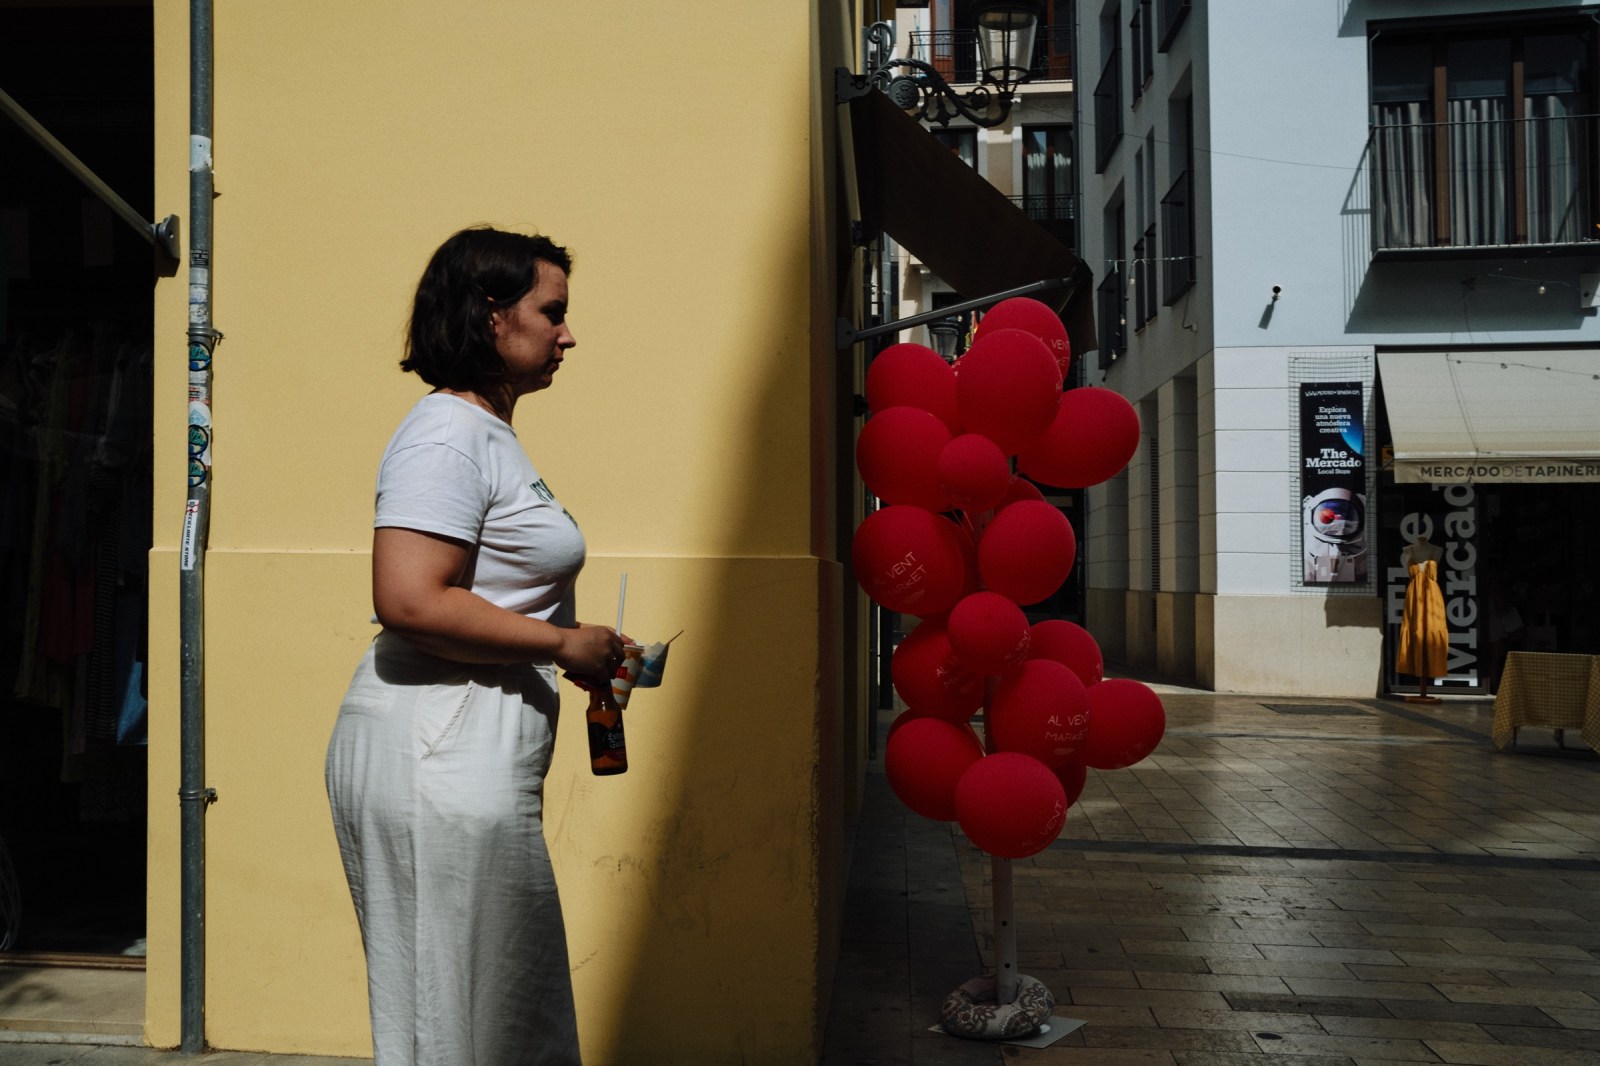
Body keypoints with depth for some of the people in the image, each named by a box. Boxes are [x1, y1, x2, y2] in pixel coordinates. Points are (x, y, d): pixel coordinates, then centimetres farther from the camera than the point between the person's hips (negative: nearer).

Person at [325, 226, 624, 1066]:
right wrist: (563, 643, -16)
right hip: (440, 754, -10)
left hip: (475, 757, 10)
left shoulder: (489, 435, 18)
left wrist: (586, 652, 14)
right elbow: (409, 602, -25)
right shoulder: (446, 437, -14)